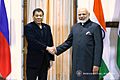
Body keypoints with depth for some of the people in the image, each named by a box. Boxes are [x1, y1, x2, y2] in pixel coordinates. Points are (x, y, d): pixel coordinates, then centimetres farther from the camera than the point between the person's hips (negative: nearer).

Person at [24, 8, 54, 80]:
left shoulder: (47, 27, 12)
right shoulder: (29, 27, -6)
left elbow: (50, 43, 12)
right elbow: (32, 41, -20)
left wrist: (51, 58, 8)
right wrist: (46, 48, -26)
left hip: (45, 61, 5)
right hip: (33, 61, -5)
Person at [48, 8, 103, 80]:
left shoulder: (95, 27, -3)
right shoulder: (75, 27, 14)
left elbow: (98, 47, -8)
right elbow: (68, 42, 17)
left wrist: (96, 64, -13)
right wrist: (57, 50, 3)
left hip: (90, 64, -5)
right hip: (77, 64, 5)